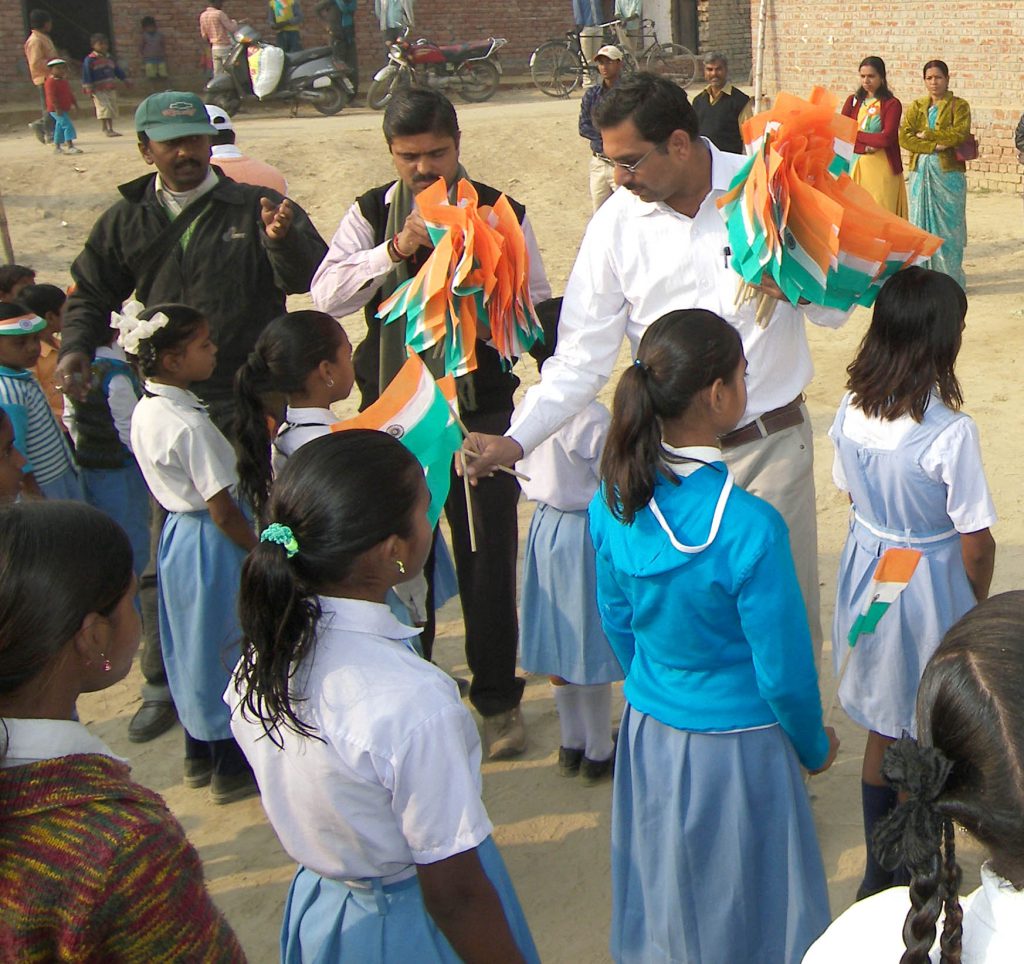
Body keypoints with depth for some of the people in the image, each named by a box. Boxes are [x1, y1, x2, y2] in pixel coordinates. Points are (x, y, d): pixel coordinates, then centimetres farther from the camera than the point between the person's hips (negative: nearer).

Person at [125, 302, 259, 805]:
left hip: (176, 533, 9)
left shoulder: (144, 411, 1)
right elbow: (223, 510, -22)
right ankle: (231, 768, 19)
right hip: (210, 544, -9)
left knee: (190, 645, 19)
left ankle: (199, 754, 35)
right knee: (223, 647, 5)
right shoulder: (190, 426, -26)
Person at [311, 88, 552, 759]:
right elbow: (326, 293, -8)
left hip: (480, 408, -2)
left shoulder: (501, 213, -1)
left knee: (489, 559, 4)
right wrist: (394, 253, -20)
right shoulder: (372, 214, 4)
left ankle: (499, 700, 21)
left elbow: (537, 305, -2)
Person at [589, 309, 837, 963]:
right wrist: (815, 747, 2)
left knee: (664, 902, 26)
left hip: (648, 733, 5)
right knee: (747, 911, 19)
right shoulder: (750, 529, -29)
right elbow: (784, 673, -18)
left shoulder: (613, 503, -12)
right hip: (736, 747, -5)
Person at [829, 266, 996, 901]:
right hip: (929, 586, -6)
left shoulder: (852, 412, -9)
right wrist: (978, 608, 0)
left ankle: (877, 870, 37)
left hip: (866, 569, 6)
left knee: (883, 729, 22)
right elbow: (977, 544, -18)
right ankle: (907, 876, 30)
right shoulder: (951, 432, -26)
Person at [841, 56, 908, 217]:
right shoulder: (853, 101, 11)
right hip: (855, 166, 4)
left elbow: (886, 138, -13)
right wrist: (863, 147, -14)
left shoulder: (892, 104, -2)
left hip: (881, 168, -4)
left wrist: (855, 134, -5)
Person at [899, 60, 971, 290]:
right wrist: (935, 146, -13)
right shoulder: (916, 106, 13)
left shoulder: (959, 106, 4)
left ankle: (951, 279, 3)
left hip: (948, 172, -3)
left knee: (948, 225, -2)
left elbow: (960, 133, -13)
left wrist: (926, 135, -10)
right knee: (921, 223, 3)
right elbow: (904, 137, -2)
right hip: (921, 171, 3)